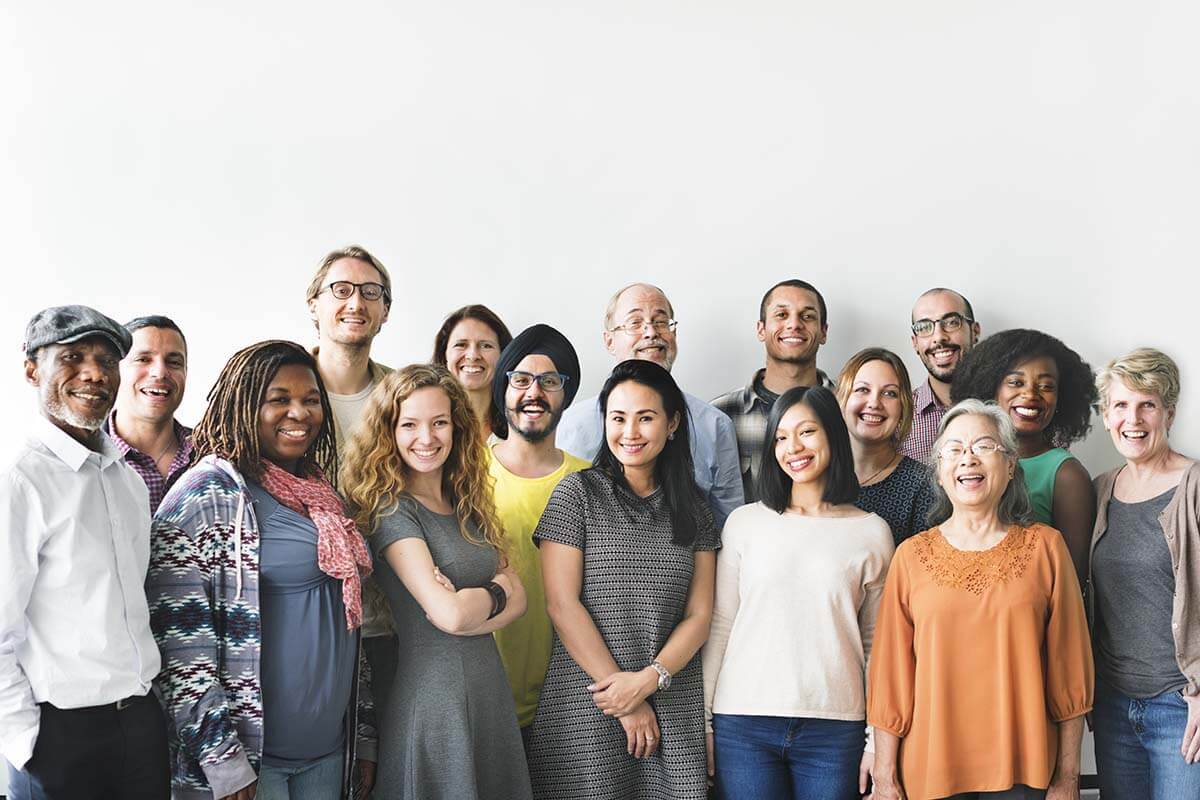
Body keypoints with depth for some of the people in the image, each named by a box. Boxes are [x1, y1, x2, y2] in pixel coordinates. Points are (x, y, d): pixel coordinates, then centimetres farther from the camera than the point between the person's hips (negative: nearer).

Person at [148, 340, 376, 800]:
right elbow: (178, 642, -16)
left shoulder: (322, 498, 11)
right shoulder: (208, 493, -10)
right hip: (247, 759, -7)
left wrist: (365, 735, 16)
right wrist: (222, 761, -18)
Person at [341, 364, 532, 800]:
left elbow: (517, 600, 3)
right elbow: (449, 614, -21)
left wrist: (467, 605, -15)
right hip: (433, 694, -7)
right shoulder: (391, 510, -12)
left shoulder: (467, 506, 9)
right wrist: (495, 592, -2)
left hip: (491, 692, 7)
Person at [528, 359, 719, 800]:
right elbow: (562, 605, -7)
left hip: (673, 710, 3)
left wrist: (649, 679, -12)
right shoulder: (577, 493, -1)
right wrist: (626, 701, -9)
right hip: (585, 710, -3)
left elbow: (699, 614, 5)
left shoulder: (692, 510, 10)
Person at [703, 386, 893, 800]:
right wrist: (702, 719, 3)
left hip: (833, 727, 0)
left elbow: (877, 643, 7)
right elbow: (719, 626, 6)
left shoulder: (872, 532, 5)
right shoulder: (745, 523, 5)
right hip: (743, 722, 0)